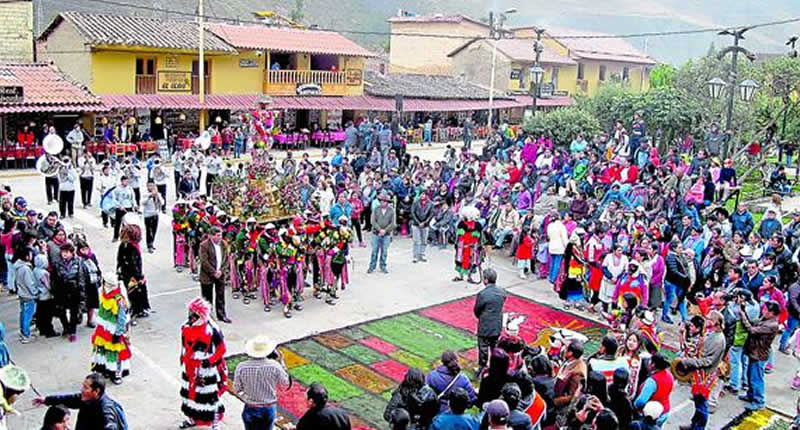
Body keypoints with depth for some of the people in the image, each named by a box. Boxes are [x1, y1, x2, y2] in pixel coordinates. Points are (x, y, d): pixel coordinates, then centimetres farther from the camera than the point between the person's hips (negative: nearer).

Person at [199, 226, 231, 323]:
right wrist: (214, 272, -17)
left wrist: (221, 270, -9)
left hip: (220, 274, 4)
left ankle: (221, 315, 20)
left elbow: (226, 259, 4)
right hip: (207, 275, -4)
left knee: (221, 295, 10)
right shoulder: (204, 245, -14)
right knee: (207, 297, 7)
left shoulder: (224, 244, 2)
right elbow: (204, 262, -17)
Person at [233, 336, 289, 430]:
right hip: (269, 409, 0)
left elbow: (236, 390, -8)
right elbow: (285, 382, -4)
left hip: (251, 409, 0)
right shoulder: (274, 366, -20)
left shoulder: (241, 367, -19)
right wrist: (281, 362, 2)